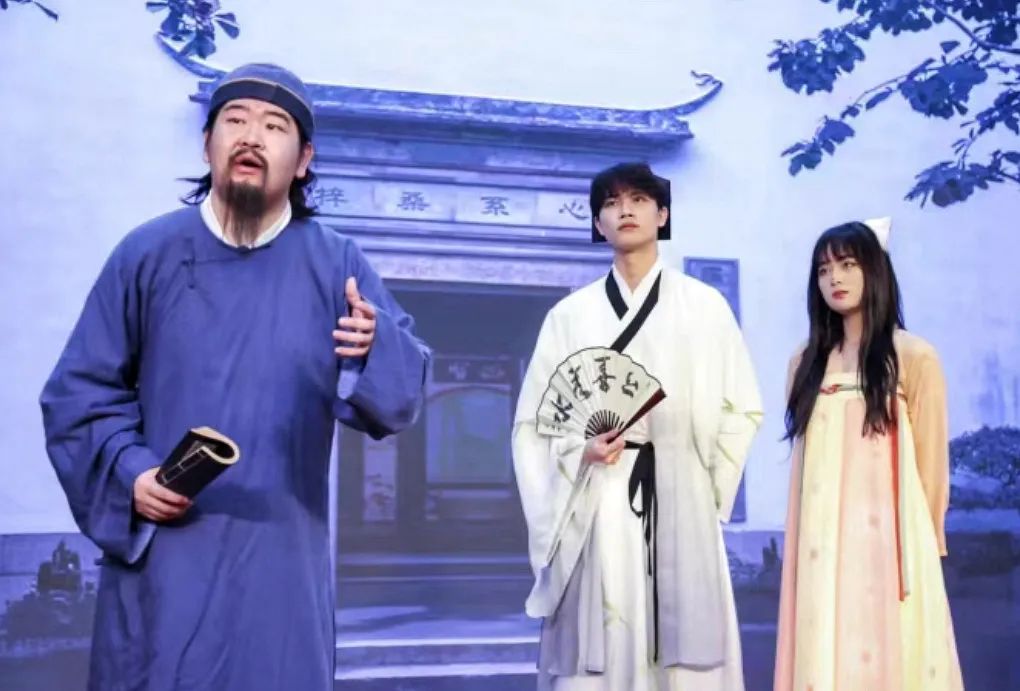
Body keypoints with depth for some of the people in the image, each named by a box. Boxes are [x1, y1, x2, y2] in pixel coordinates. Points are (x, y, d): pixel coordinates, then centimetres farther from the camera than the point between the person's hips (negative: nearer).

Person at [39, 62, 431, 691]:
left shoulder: (337, 264, 2)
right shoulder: (148, 254, 2)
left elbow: (403, 390, -3)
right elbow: (79, 392, 5)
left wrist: (374, 346, -24)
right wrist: (128, 472, -11)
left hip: (282, 559, 1)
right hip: (162, 554, 0)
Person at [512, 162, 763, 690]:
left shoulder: (705, 306, 7)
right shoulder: (570, 314, 8)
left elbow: (742, 409, 9)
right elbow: (533, 419, 8)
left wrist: (704, 482, 3)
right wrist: (581, 450, -9)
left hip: (678, 507, 0)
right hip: (594, 511, 1)